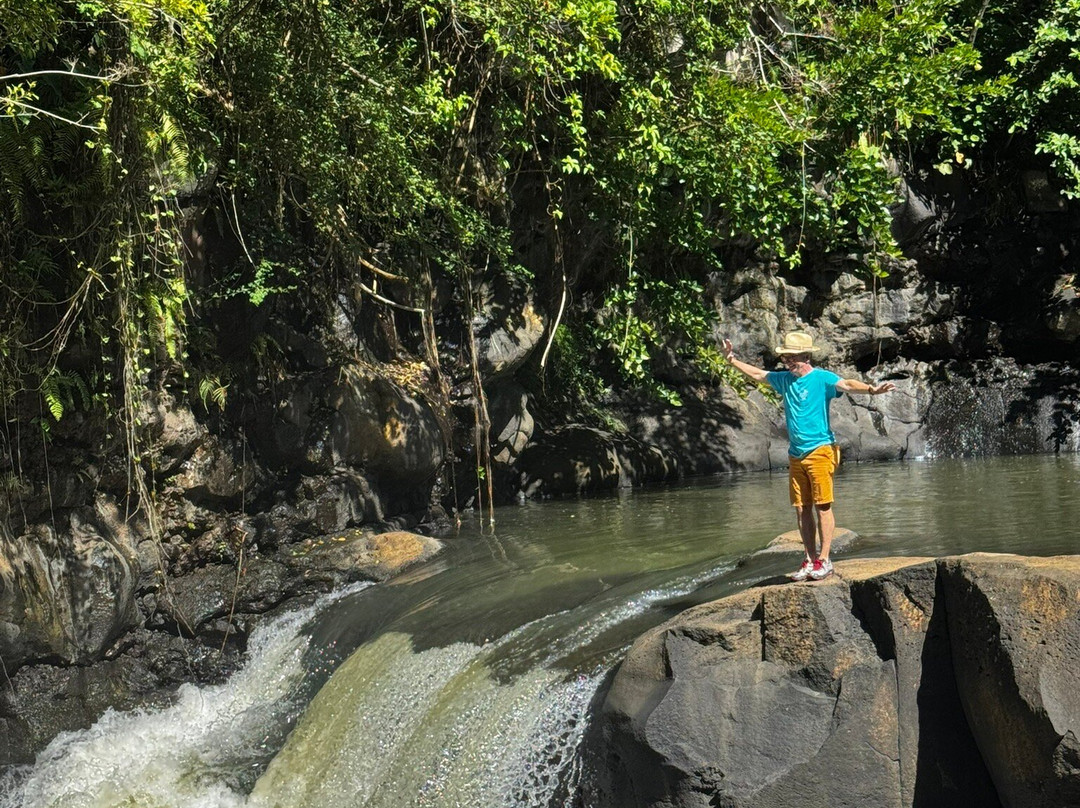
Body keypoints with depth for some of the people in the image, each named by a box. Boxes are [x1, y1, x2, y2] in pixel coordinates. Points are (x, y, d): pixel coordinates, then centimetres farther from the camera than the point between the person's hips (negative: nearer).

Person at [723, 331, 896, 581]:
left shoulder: (821, 378, -7)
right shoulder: (785, 379, 13)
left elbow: (846, 384, -25)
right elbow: (758, 374, 29)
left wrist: (870, 389, -43)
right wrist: (732, 359, 34)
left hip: (820, 451, -7)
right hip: (796, 455, 7)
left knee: (822, 506, -6)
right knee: (802, 509, 6)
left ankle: (824, 560, -2)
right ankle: (810, 560, 13)